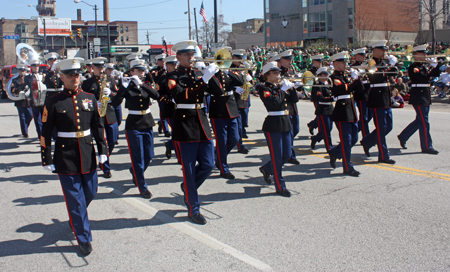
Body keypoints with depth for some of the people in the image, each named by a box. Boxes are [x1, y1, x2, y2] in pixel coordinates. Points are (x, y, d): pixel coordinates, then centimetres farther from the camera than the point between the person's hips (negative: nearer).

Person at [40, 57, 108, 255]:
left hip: (88, 154, 4)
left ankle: (76, 219, 44)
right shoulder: (53, 102, -6)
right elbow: (46, 133, -5)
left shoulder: (89, 98, 5)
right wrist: (47, 160, -7)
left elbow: (98, 126, 9)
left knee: (90, 192, 14)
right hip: (65, 157, -4)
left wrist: (102, 150, 5)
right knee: (75, 199, 2)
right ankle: (84, 239, 13)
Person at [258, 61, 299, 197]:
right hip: (273, 126, -8)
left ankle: (266, 169, 36)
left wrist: (291, 88, -4)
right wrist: (283, 89, -16)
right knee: (277, 157, -1)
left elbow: (294, 99, 10)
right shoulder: (264, 89, -9)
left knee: (287, 155, 12)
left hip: (285, 124, 8)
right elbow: (274, 102, -24)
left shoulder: (280, 87, 14)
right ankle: (280, 187, 8)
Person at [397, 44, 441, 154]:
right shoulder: (413, 67, -13)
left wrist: (438, 65, -2)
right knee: (424, 122, -6)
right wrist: (434, 67, -17)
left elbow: (435, 74, 12)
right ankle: (427, 147, 0)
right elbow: (424, 77, -24)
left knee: (420, 121, 15)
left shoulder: (423, 66, 16)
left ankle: (403, 137, 27)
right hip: (418, 97, -9)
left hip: (425, 97, 10)